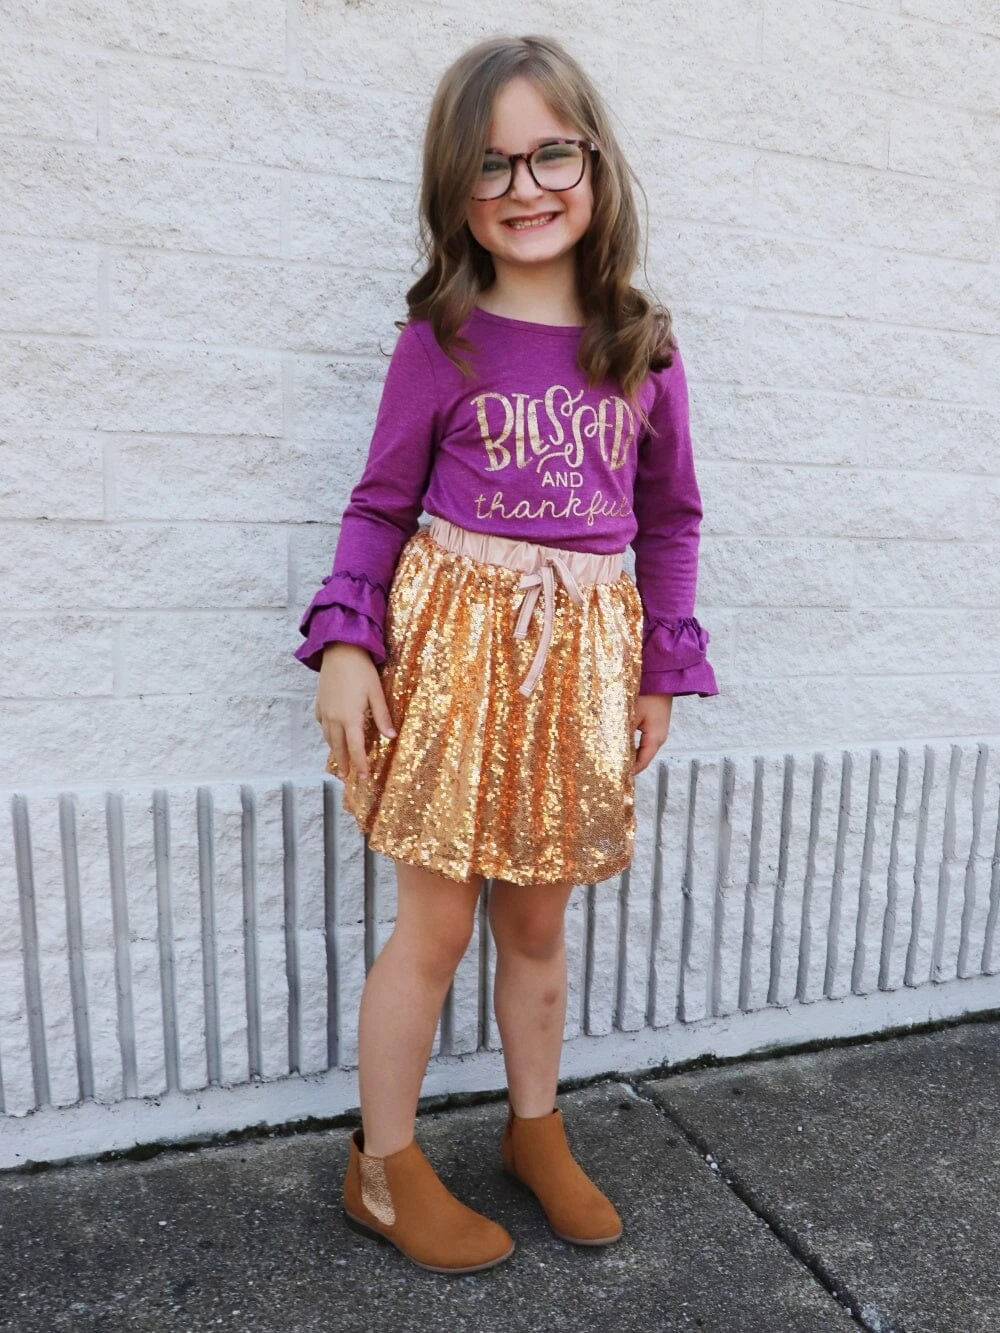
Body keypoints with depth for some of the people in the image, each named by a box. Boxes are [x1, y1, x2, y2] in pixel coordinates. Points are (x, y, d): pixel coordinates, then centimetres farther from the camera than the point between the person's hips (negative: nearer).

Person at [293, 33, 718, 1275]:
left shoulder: (642, 345, 6)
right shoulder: (440, 338, -1)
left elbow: (670, 518, 11)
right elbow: (381, 503, 2)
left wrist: (662, 669, 7)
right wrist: (347, 643, -11)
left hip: (583, 652, 3)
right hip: (456, 641, -2)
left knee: (537, 918, 15)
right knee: (436, 922, 5)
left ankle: (536, 1132, 38)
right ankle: (384, 1168, 27)